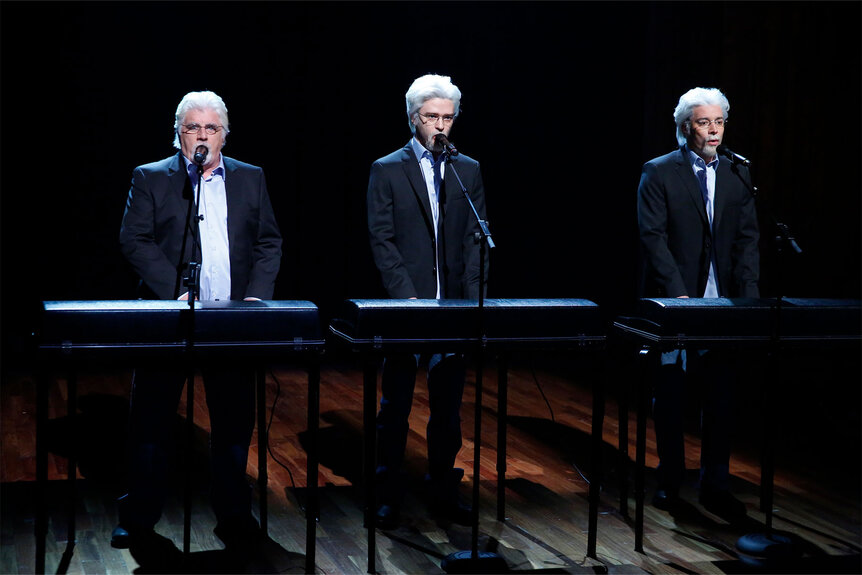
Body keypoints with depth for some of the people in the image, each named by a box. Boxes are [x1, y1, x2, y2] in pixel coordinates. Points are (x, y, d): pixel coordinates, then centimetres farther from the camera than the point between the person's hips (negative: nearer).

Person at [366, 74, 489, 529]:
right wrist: (408, 298, -14)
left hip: (454, 307, 3)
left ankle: (443, 491, 20)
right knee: (395, 408, 3)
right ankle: (388, 497, 11)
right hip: (405, 305, -3)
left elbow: (476, 239, 7)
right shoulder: (387, 171, 1)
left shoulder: (468, 171, 10)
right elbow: (382, 240, -5)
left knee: (448, 408, 9)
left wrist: (471, 297, -5)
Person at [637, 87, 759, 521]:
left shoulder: (737, 175, 10)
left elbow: (748, 239, 7)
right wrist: (678, 294, -18)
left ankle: (715, 485, 14)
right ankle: (669, 481, 19)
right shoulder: (659, 173, -2)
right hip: (672, 302, -3)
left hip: (723, 304, 3)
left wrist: (748, 294, -6)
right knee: (670, 397, 6)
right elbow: (653, 237, -9)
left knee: (721, 398, 4)